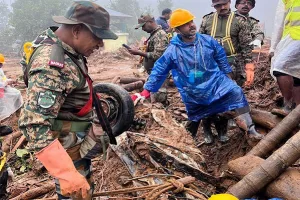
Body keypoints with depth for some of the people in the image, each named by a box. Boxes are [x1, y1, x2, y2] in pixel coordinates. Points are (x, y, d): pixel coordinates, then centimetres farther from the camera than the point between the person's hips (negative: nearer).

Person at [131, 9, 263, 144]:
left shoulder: (208, 41, -8)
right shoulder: (172, 50, -14)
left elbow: (221, 58, 7)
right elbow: (158, 71, -6)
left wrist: (227, 76, 14)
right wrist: (145, 92, -6)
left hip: (215, 82, 1)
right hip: (194, 93, -1)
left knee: (236, 93, -21)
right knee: (194, 119, 15)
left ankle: (250, 129, -16)